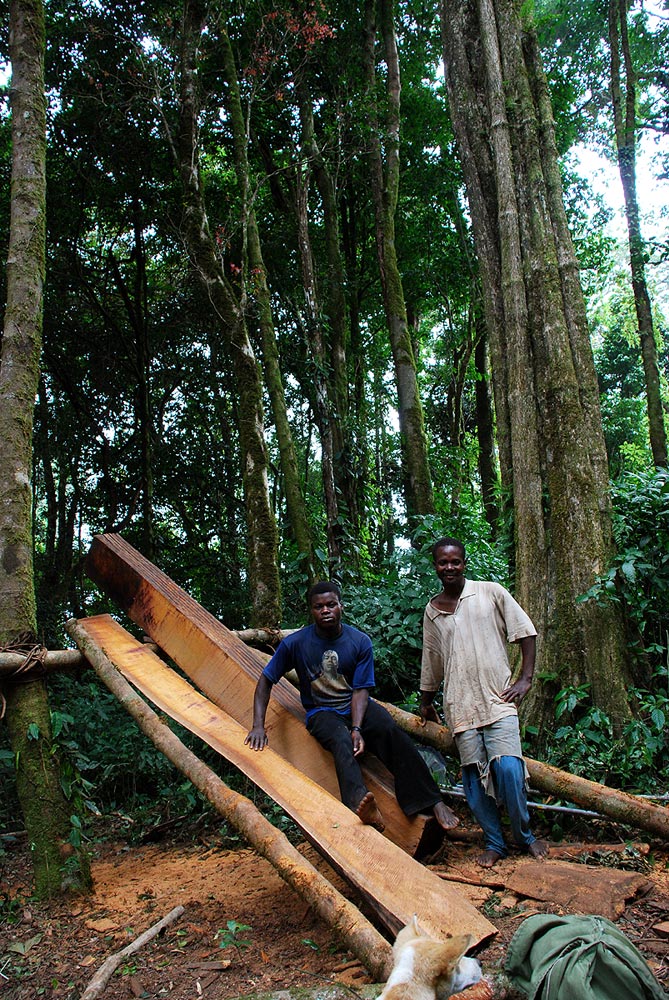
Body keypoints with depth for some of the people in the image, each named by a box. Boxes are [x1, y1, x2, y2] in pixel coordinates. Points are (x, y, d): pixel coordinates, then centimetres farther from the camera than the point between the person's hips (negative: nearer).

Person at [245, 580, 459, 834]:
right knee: (341, 741, -36)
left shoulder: (360, 641, -5)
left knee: (392, 732, -28)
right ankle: (362, 805, -60)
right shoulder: (295, 643, -8)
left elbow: (361, 690, -8)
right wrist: (258, 725, -11)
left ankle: (432, 802, -28)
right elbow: (265, 680, -1)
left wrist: (357, 728, -24)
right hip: (322, 712, -2)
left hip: (357, 707, 2)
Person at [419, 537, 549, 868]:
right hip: (459, 706, 3)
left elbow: (526, 631, 4)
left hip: (498, 698, -3)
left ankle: (525, 837, 10)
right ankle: (494, 843, 18)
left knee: (508, 769, -12)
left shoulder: (491, 592, 1)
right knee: (473, 776, 2)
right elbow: (431, 662, 21)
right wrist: (425, 702, 28)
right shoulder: (432, 611, 11)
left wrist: (525, 679, -3)